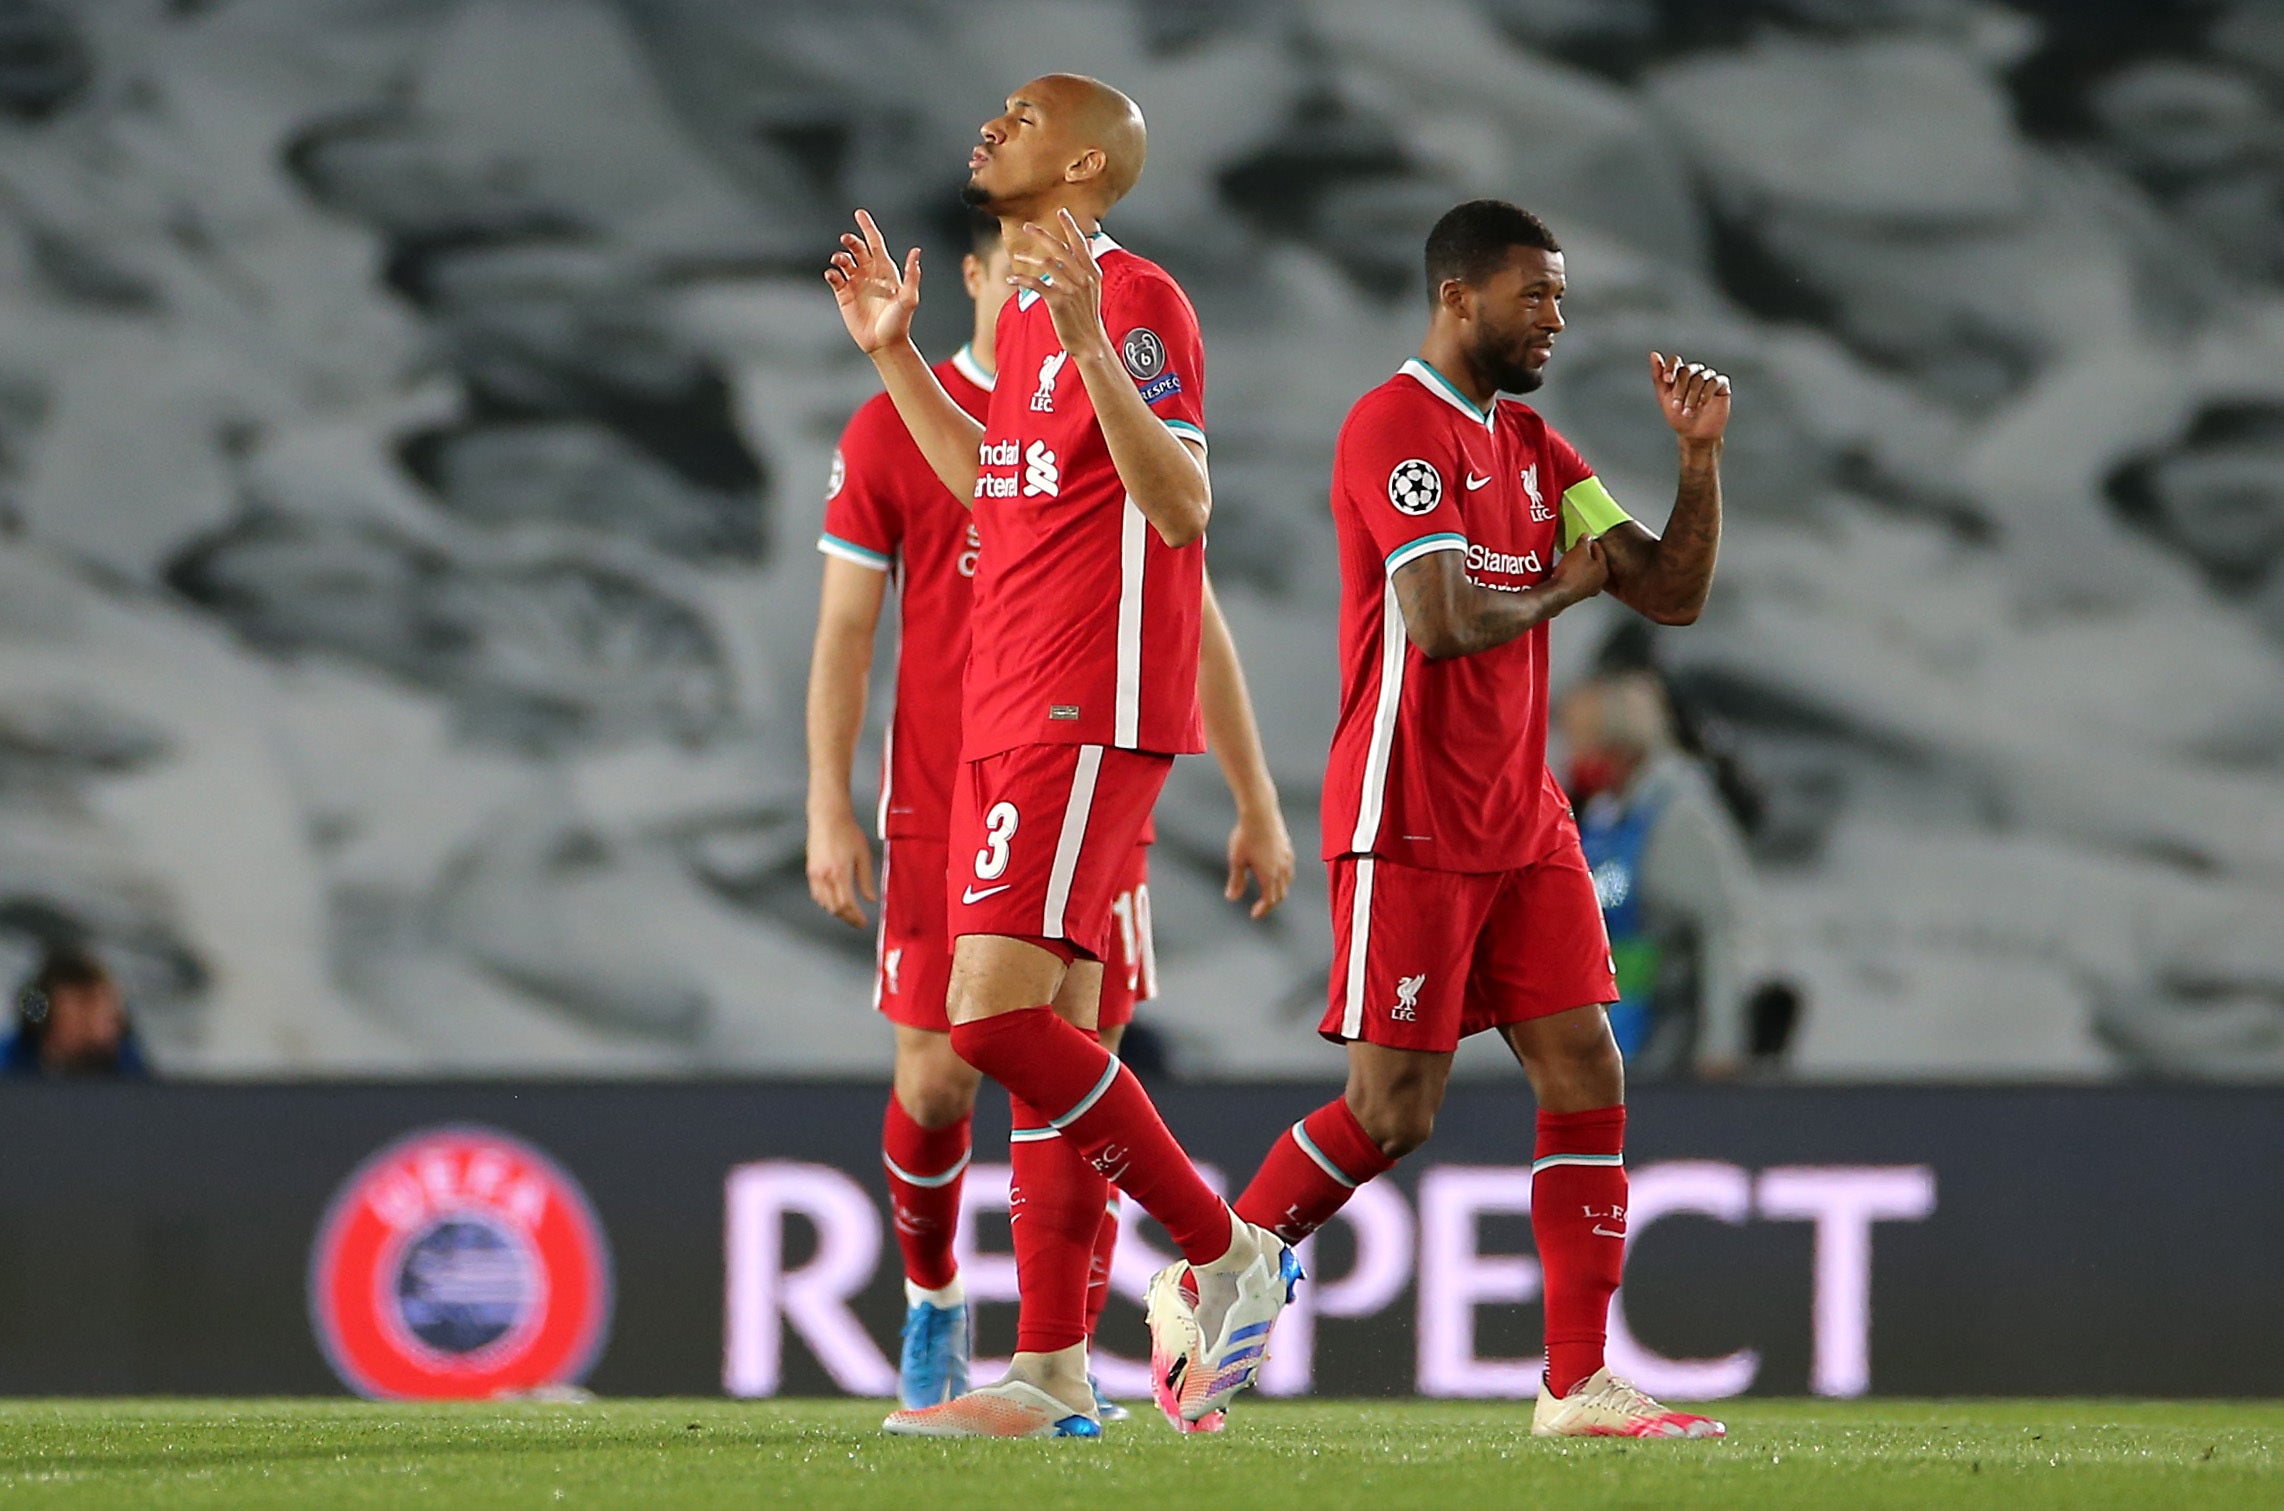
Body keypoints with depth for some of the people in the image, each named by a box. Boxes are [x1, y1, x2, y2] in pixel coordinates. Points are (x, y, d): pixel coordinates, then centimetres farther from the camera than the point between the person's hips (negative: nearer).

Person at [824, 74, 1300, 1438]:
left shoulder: (1135, 302, -12)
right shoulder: (1026, 313, 18)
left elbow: (1183, 507, -22)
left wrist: (1090, 342, -31)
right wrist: (893, 351, 29)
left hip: (1090, 716, -10)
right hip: (1008, 715, 10)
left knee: (998, 1016, -17)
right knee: (1048, 1035, 7)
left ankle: (1227, 1251, -5)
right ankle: (1054, 1376, 8)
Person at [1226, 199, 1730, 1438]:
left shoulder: (1532, 449, 16)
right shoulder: (1394, 427, -12)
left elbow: (1672, 592, 12)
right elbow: (1443, 619, -23)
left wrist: (1700, 455, -1)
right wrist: (1562, 589, -6)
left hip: (1522, 824, 8)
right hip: (1411, 825, -8)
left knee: (1587, 1077, 0)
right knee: (1393, 1111, -8)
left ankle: (1578, 1380, 1)